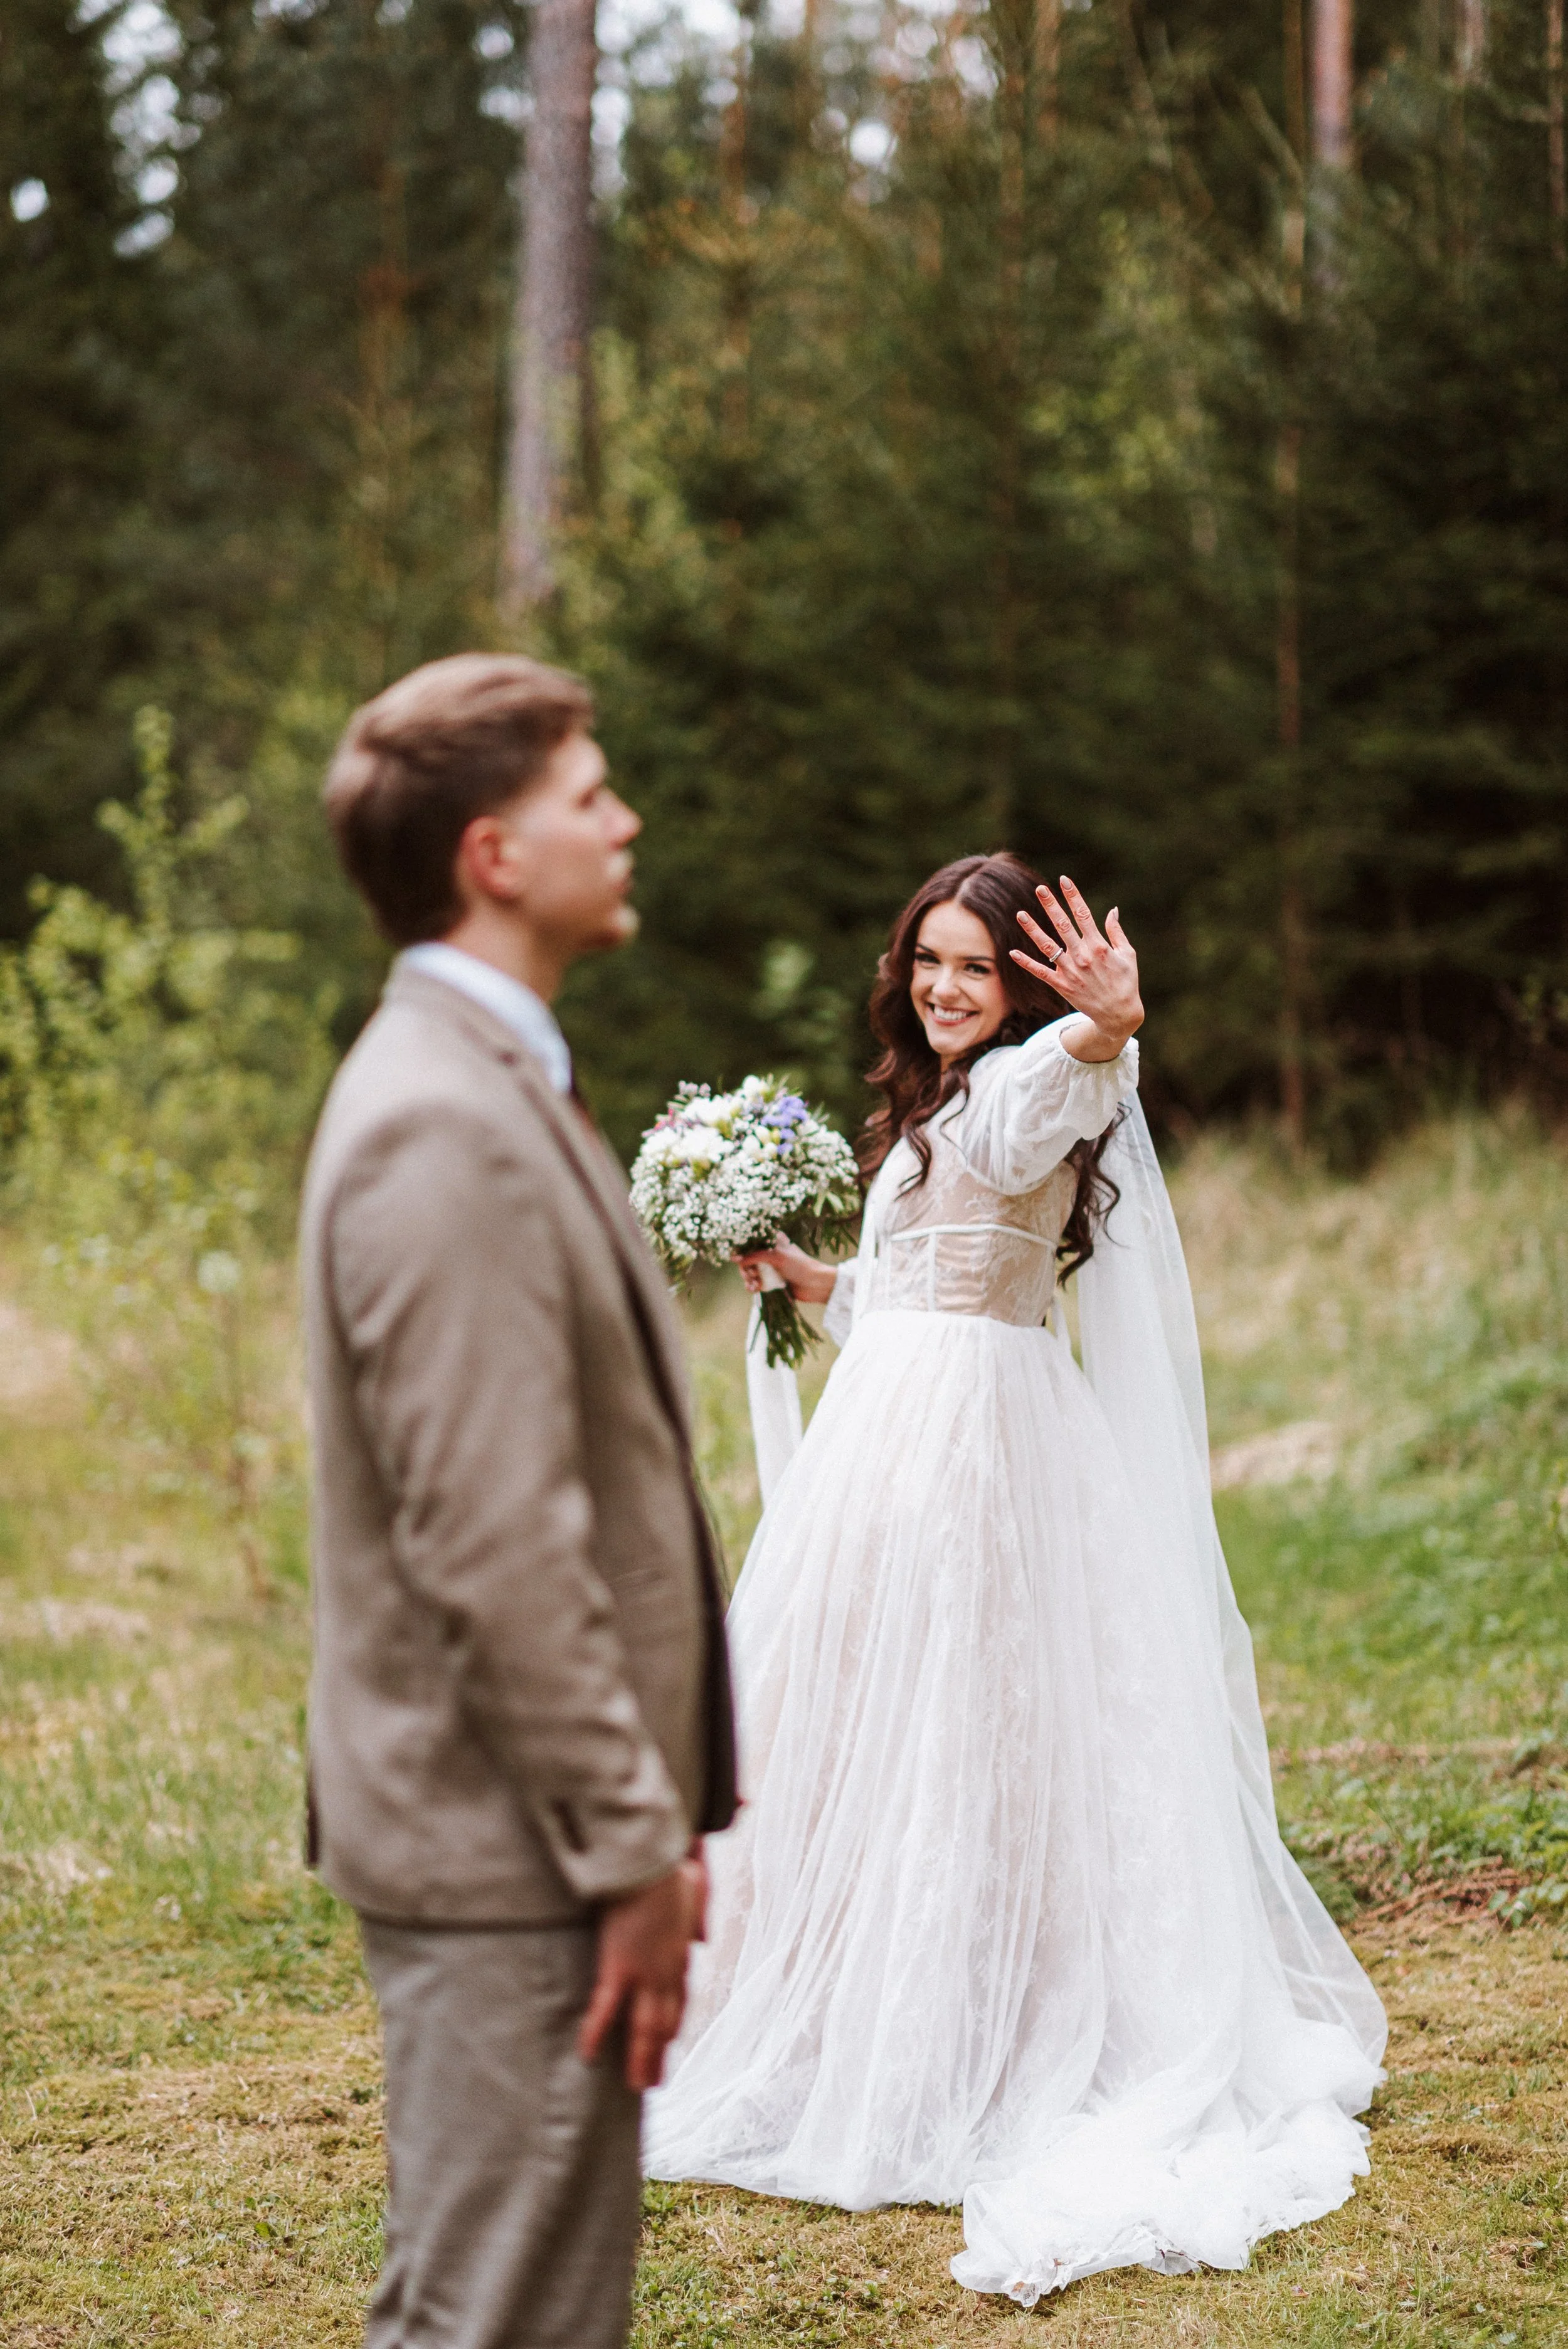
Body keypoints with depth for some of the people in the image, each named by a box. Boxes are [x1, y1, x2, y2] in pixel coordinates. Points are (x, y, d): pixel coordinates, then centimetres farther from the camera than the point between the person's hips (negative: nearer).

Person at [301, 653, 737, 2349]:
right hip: (505, 1845, -10)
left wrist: (652, 1802, 20)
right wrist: (629, 1845, -18)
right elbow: (491, 1544, -23)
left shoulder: (489, 1085, 14)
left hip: (537, 1824, 10)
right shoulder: (444, 1130, -20)